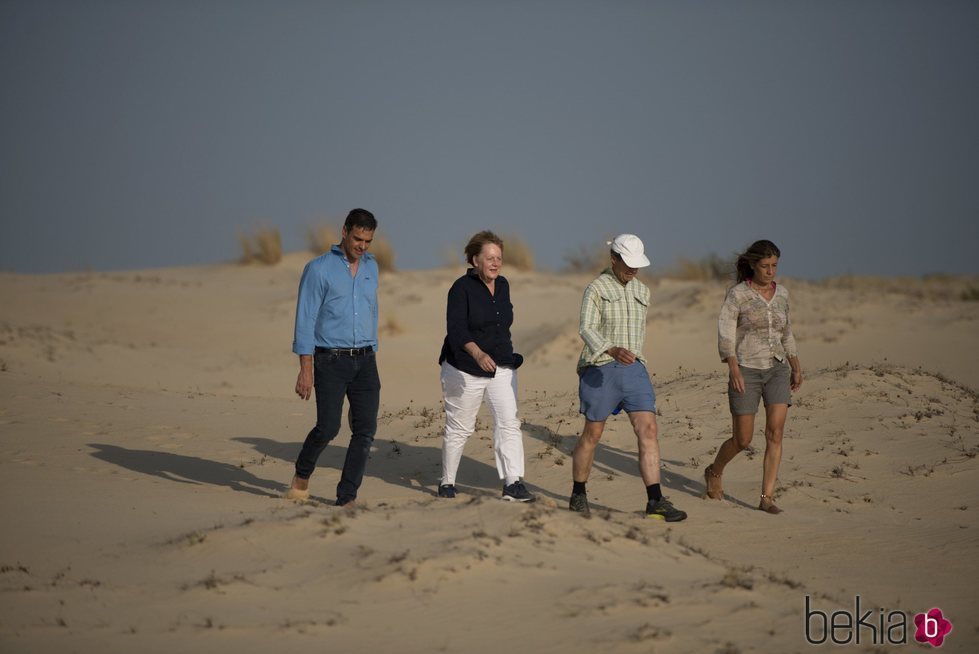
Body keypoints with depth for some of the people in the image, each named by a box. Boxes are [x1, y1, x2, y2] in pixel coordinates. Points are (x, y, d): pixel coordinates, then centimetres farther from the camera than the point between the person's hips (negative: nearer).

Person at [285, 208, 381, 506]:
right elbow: (306, 321, -9)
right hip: (331, 361, -5)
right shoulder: (319, 269, -6)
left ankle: (346, 498, 0)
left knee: (366, 429, -5)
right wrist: (305, 370, -14)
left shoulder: (370, 267, 12)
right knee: (328, 427, -12)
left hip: (365, 361, 5)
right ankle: (302, 475, 17)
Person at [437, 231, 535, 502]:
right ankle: (447, 482, 21)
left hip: (501, 367, 5)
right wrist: (478, 353, -40)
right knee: (459, 428, 6)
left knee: (509, 423, -9)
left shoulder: (503, 285, 7)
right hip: (465, 369, -5)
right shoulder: (462, 288, -14)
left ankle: (513, 484, -12)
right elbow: (456, 328, -25)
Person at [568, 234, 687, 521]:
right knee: (592, 434, 5)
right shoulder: (596, 289, -8)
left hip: (634, 369, 5)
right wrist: (613, 350, -36)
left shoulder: (642, 291, 12)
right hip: (600, 369, -5)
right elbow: (586, 329, -20)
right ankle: (578, 496, 23)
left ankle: (655, 502, -12)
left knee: (648, 430, -9)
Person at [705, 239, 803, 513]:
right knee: (742, 440, 2)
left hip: (777, 370, 4)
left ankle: (767, 498, -10)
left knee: (775, 432, -13)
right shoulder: (737, 294, -8)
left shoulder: (781, 294, 8)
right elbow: (725, 334, -12)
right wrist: (733, 369, -24)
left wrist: (796, 366, 18)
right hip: (746, 371, -4)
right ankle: (714, 472, 32)